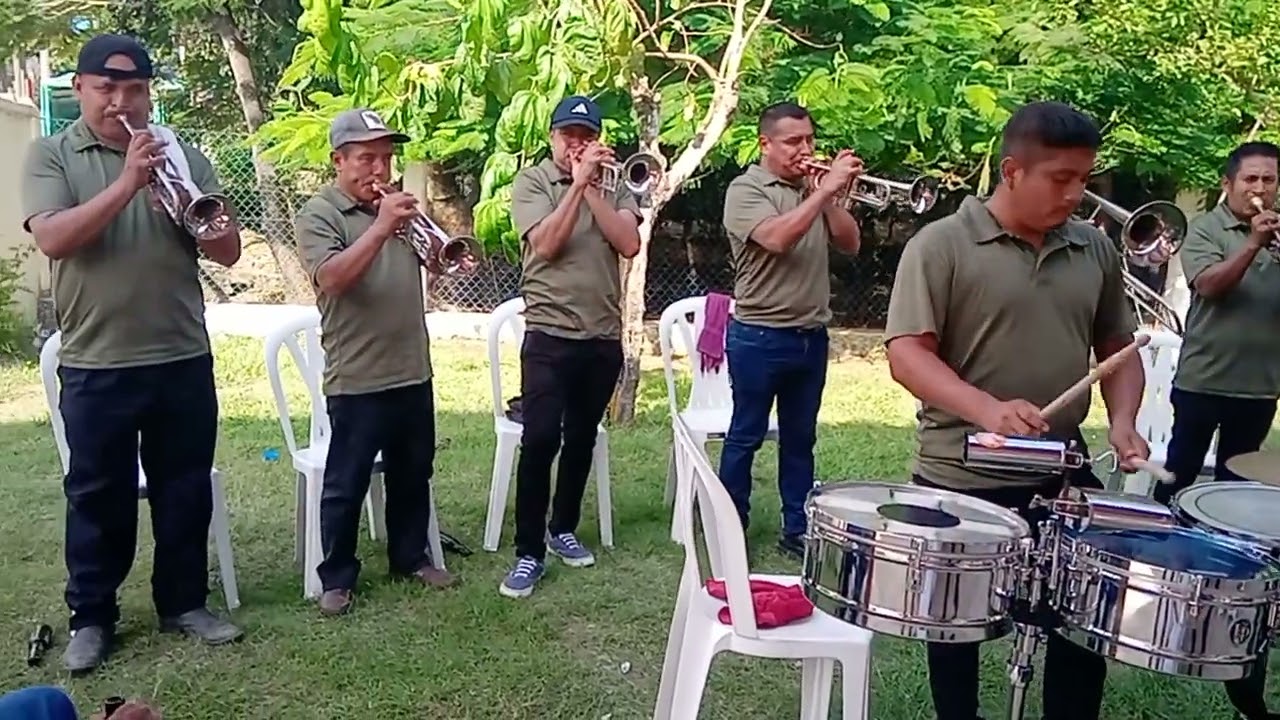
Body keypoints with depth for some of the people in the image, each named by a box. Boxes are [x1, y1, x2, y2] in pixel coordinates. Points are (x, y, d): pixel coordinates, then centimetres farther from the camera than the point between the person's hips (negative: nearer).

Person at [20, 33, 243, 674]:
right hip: (94, 366, -2)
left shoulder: (183, 156, 6)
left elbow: (228, 252, 0)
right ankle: (91, 616, 23)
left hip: (184, 360, 2)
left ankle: (184, 602, 26)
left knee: (185, 490, 11)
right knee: (98, 496, 9)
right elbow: (52, 239, -16)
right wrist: (127, 183, -22)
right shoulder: (50, 155, 1)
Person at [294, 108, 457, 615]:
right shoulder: (319, 213, -7)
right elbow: (332, 278, -23)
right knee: (346, 485, 4)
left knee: (413, 474, 17)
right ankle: (336, 577, 17)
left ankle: (411, 557, 32)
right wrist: (381, 228, -29)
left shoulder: (397, 204, 12)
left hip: (412, 371, 6)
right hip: (356, 379, -6)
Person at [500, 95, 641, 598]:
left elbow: (629, 244, -8)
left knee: (581, 441, 15)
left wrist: (590, 187, -12)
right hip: (550, 336, -4)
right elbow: (546, 244, -16)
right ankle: (529, 553, 0)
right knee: (540, 440, -11)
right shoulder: (532, 181, -1)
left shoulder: (615, 185, 8)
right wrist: (577, 183, -16)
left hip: (604, 337, 4)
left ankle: (563, 529, 32)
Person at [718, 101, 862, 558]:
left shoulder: (815, 188, 10)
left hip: (811, 336, 6)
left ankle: (798, 530, 23)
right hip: (759, 337, -6)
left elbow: (849, 244, 5)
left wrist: (832, 197, -9)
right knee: (745, 437, 5)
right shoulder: (746, 190, -8)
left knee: (800, 439, 13)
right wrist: (825, 190, -24)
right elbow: (778, 238, -25)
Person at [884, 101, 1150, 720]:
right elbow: (906, 353, -16)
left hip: (1065, 473, 5)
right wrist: (986, 409, -31)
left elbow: (1117, 348, 15)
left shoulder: (1095, 249, 6)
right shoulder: (941, 245, -10)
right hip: (960, 477, -4)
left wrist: (1122, 420, -4)